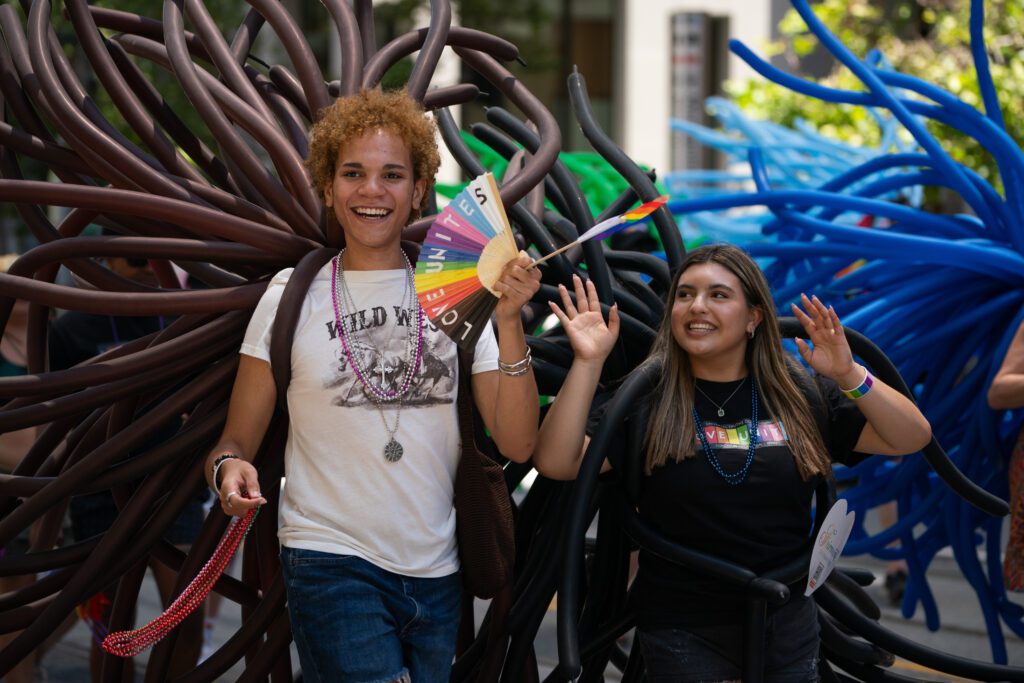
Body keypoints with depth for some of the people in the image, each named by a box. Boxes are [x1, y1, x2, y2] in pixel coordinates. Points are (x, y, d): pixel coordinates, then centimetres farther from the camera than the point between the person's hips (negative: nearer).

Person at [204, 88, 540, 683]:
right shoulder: (292, 299, 1)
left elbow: (518, 444, -1)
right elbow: (236, 443, 4)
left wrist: (510, 324, -12)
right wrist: (230, 467, -19)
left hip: (437, 575, 3)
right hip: (331, 564, -3)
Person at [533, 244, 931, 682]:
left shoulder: (800, 394, 0)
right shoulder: (647, 399, -6)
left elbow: (912, 439, -5)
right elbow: (556, 464, -17)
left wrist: (849, 376, -20)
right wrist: (588, 364, -25)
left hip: (788, 625, 3)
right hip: (684, 633, -3)